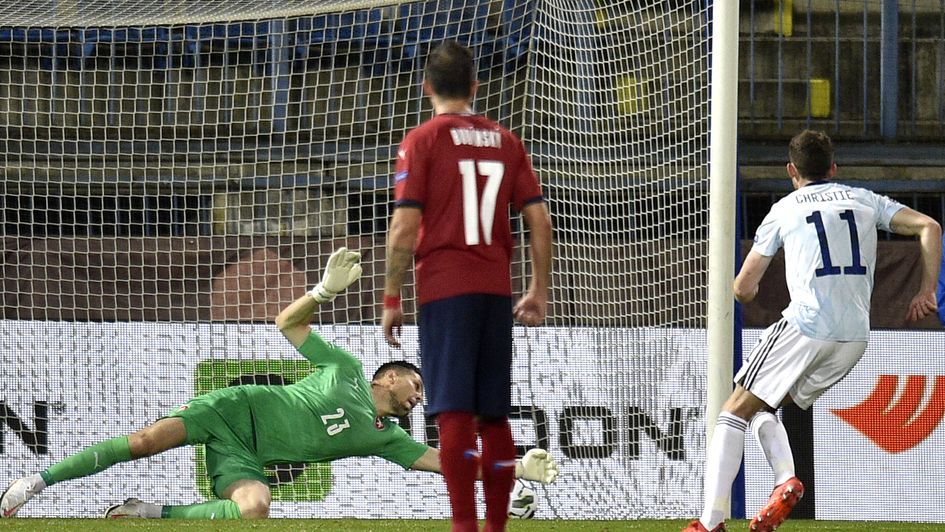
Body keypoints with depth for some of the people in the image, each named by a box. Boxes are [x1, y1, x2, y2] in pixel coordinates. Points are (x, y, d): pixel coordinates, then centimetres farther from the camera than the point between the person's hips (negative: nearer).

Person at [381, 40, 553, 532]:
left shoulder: (422, 141, -3)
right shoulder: (506, 142, 10)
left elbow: (404, 227, -9)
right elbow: (539, 221, 7)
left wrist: (391, 298, -4)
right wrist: (539, 290, 15)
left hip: (444, 289, -4)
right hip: (496, 289, 4)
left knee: (454, 413, -7)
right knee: (494, 415, 11)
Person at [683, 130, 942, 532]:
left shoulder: (784, 210, 10)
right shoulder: (865, 201, 18)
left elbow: (743, 288, 12)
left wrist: (748, 290, 36)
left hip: (806, 326, -5)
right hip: (856, 337, 5)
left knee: (734, 413, 3)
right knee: (763, 408, 21)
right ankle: (785, 480, -5)